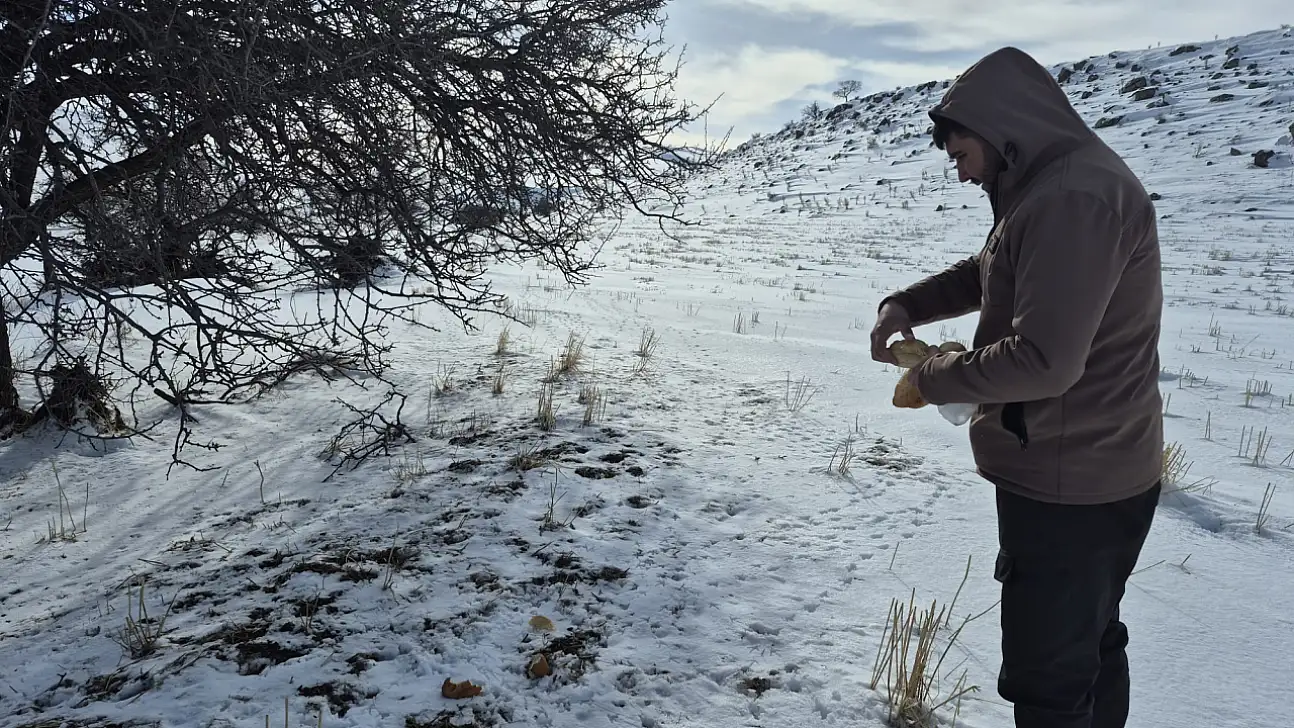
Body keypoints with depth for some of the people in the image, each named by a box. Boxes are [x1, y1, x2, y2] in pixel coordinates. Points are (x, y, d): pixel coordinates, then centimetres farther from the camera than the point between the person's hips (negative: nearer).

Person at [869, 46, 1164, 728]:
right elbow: (984, 272, 23)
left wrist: (934, 378, -15)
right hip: (1095, 475, 10)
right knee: (1090, 645, 25)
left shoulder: (1072, 199, -25)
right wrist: (906, 304, 6)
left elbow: (1043, 360, -31)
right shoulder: (1059, 185, 10)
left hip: (1067, 487, -10)